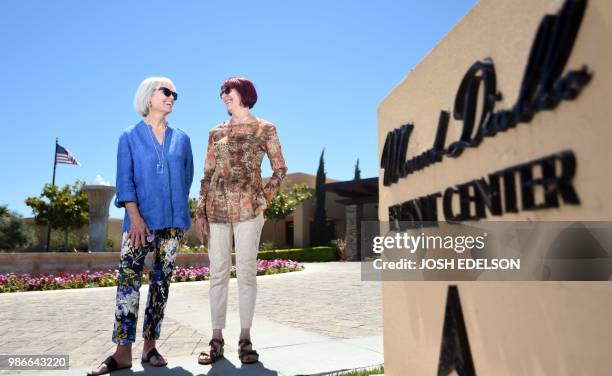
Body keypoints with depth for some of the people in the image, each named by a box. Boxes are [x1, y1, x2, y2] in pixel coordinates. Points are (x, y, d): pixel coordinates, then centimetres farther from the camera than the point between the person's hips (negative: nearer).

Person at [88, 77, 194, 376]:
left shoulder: (181, 139, 12)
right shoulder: (130, 137, 6)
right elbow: (124, 181, -2)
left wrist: (176, 206, 11)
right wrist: (135, 217, -13)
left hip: (173, 220, 3)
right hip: (141, 219, -2)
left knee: (161, 281, 4)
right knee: (128, 280, -9)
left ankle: (150, 346, 12)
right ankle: (123, 351, -3)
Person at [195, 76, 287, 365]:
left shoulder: (265, 129, 7)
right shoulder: (217, 133, 15)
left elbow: (280, 169, 6)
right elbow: (207, 174, 12)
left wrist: (264, 199, -3)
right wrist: (200, 212, 6)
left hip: (248, 208, -3)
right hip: (217, 208, 3)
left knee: (246, 273, -1)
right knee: (218, 273, 4)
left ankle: (245, 339, 9)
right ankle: (216, 339, 12)